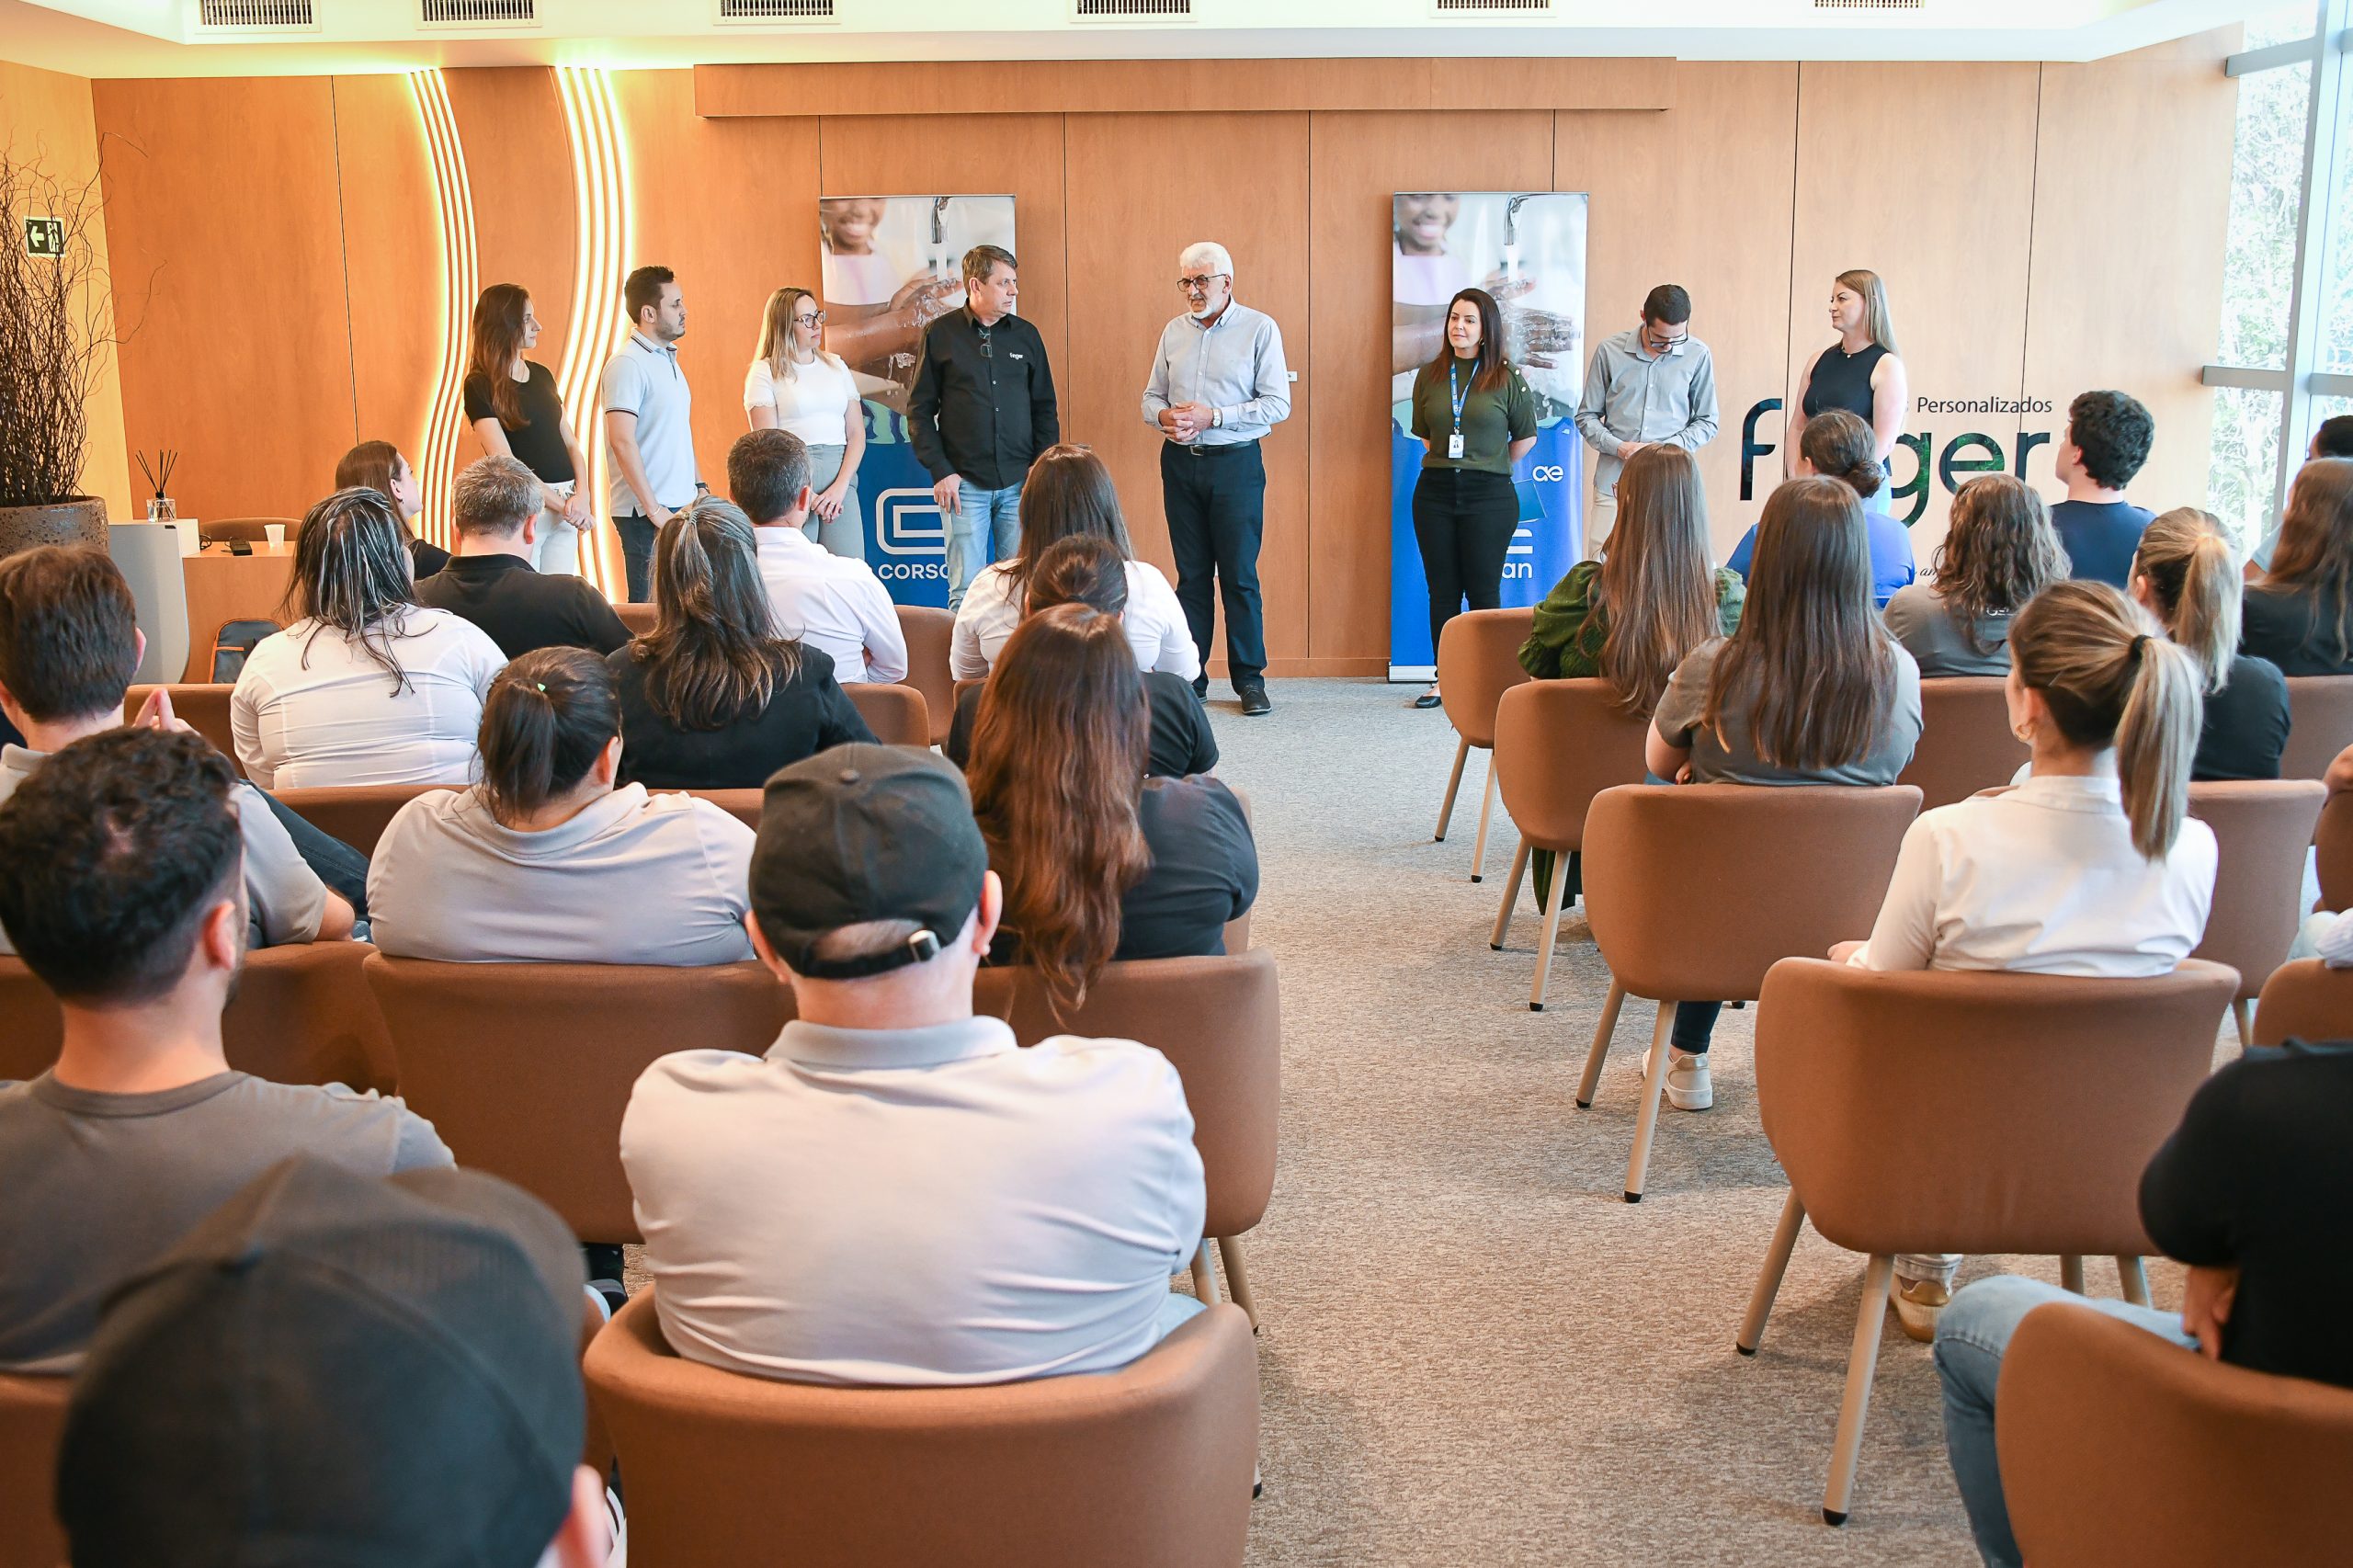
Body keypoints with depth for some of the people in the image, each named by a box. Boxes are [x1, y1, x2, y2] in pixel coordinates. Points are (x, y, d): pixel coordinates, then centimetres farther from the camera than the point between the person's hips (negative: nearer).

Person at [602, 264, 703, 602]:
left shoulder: (667, 359, 17)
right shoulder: (628, 364, -12)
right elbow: (622, 442, -20)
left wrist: (699, 485, 16)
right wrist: (654, 509, -20)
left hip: (682, 507, 9)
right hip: (646, 513, -9)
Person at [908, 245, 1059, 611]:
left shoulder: (1026, 335, 10)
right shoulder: (940, 334, 2)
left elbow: (1045, 409, 13)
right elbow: (920, 411, 2)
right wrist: (940, 471, -7)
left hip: (1020, 484, 2)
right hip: (964, 484, -2)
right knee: (965, 591, -2)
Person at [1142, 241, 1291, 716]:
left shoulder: (1260, 329, -3)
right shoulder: (1174, 330, 12)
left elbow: (1277, 404, -9)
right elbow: (1152, 397, 16)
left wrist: (1212, 417, -17)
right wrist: (1164, 416, -8)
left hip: (1235, 463, -4)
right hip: (1180, 463, 4)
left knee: (1239, 574, -2)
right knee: (1191, 573, 8)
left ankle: (1249, 678, 6)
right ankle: (1189, 675, 13)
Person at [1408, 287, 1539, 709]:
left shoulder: (1507, 378, -3)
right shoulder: (1429, 376, 7)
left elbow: (1526, 436, 6)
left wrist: (1491, 468, 8)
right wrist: (1444, 463, 11)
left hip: (1489, 496, -3)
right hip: (1435, 492, 3)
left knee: (1483, 589, 0)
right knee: (1442, 590, 6)